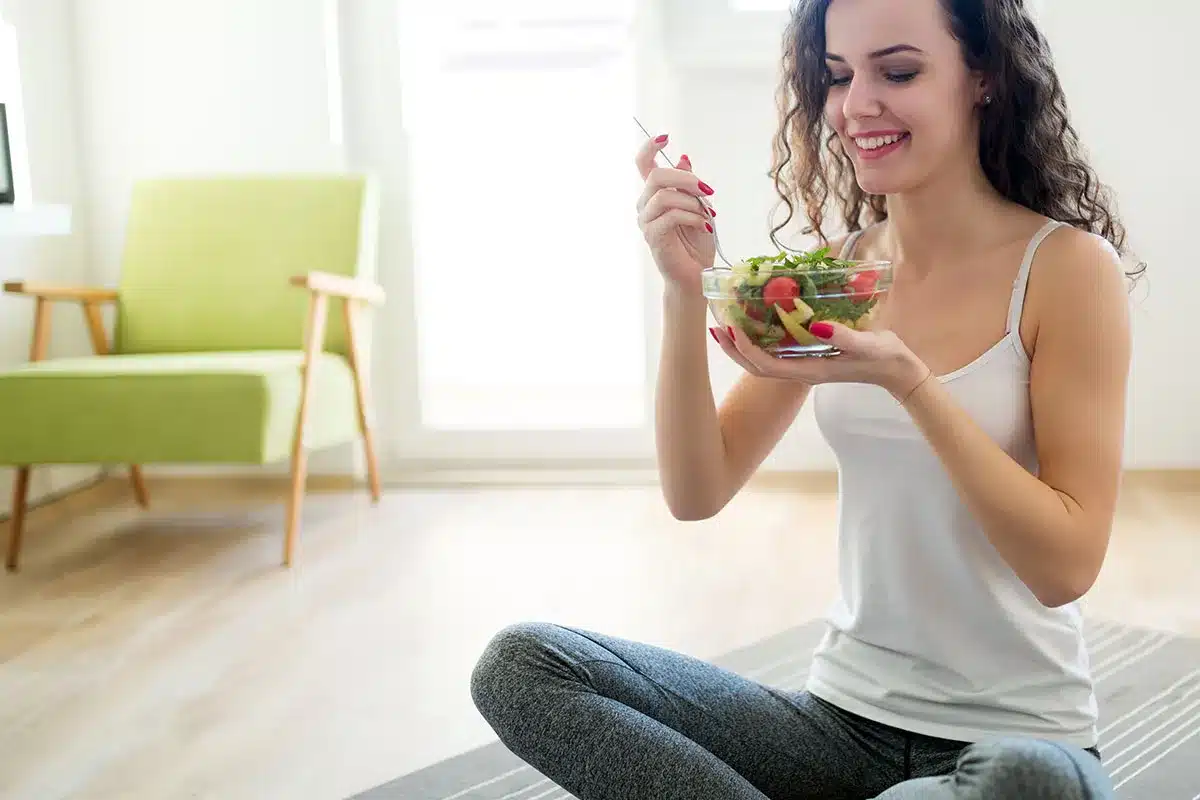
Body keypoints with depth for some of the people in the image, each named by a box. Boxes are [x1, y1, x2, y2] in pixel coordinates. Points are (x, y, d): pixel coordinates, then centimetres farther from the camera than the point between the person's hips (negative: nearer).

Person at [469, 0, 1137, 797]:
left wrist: (907, 380, -26)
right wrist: (684, 291, -15)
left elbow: (1068, 565, -15)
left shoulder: (1068, 266, -10)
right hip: (843, 717, 4)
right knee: (520, 665, -12)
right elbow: (697, 491, -2)